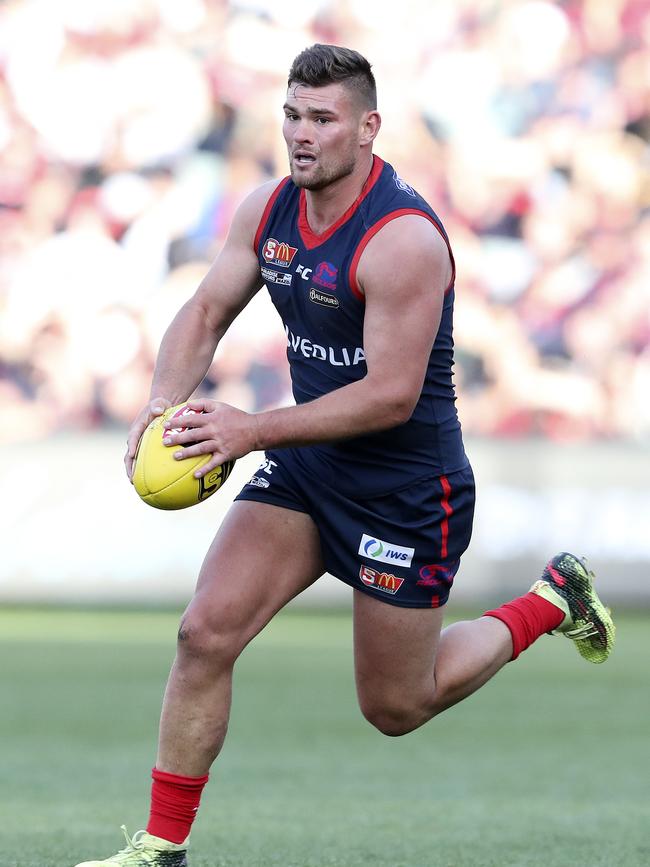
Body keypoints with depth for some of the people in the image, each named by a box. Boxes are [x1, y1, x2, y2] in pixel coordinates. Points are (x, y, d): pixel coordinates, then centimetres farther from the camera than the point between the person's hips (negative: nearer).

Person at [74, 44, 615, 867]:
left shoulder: (403, 240, -26)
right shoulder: (266, 210, -2)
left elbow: (393, 395, -27)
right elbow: (206, 313, 7)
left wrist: (254, 429, -29)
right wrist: (163, 402, -13)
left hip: (409, 489, -6)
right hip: (307, 467, 6)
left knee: (394, 708, 8)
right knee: (206, 633, -10)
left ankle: (550, 601, 31)